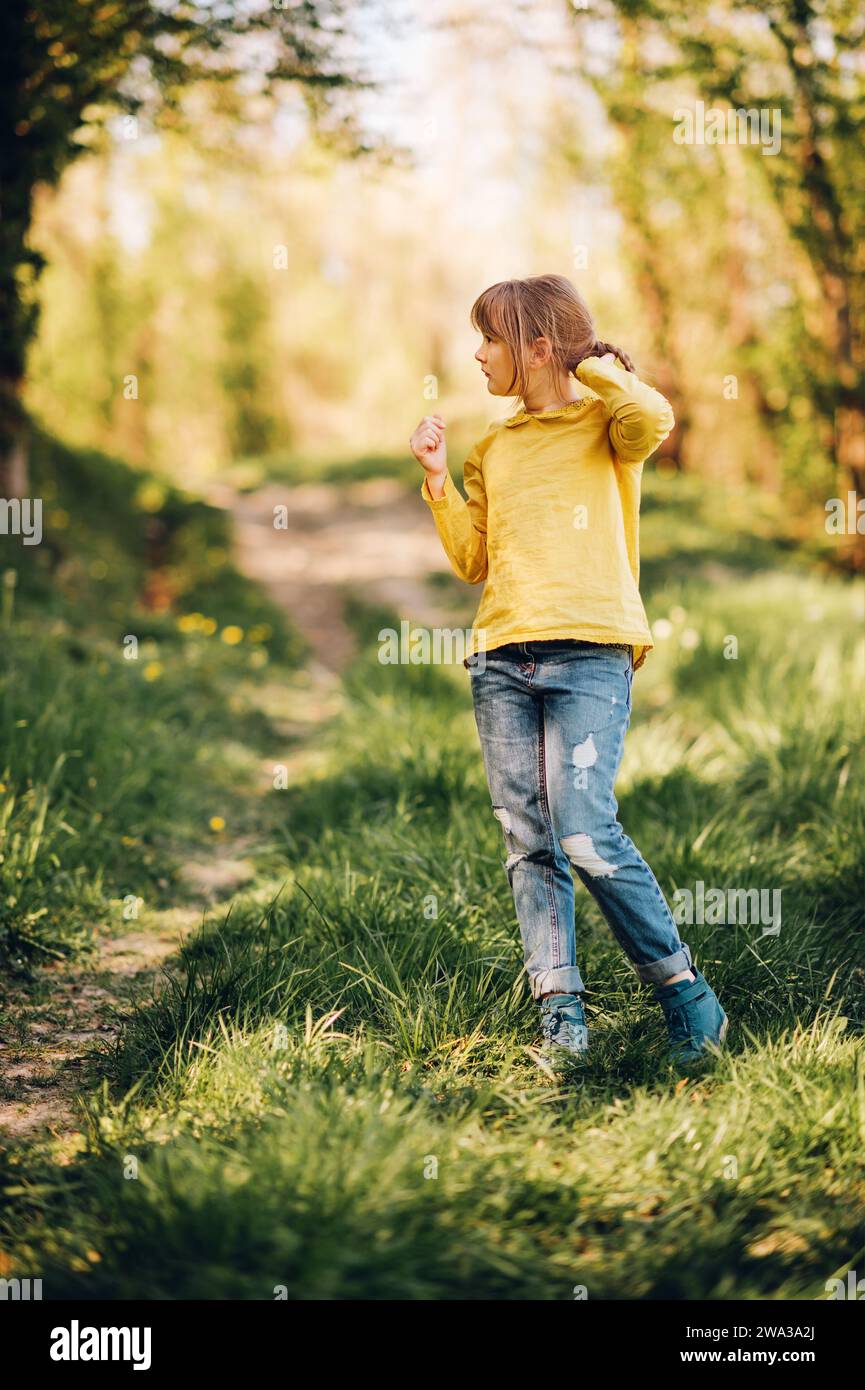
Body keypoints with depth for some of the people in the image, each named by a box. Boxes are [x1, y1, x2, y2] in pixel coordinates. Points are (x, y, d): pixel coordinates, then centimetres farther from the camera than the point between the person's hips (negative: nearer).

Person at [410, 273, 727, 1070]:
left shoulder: (603, 423, 5)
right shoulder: (494, 448, 21)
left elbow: (655, 418, -20)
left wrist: (594, 363, -4)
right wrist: (437, 481, 11)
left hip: (589, 653, -6)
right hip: (502, 661, 6)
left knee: (587, 838, -15)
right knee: (528, 845, -1)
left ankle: (685, 991, 0)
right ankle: (560, 1012, 1)